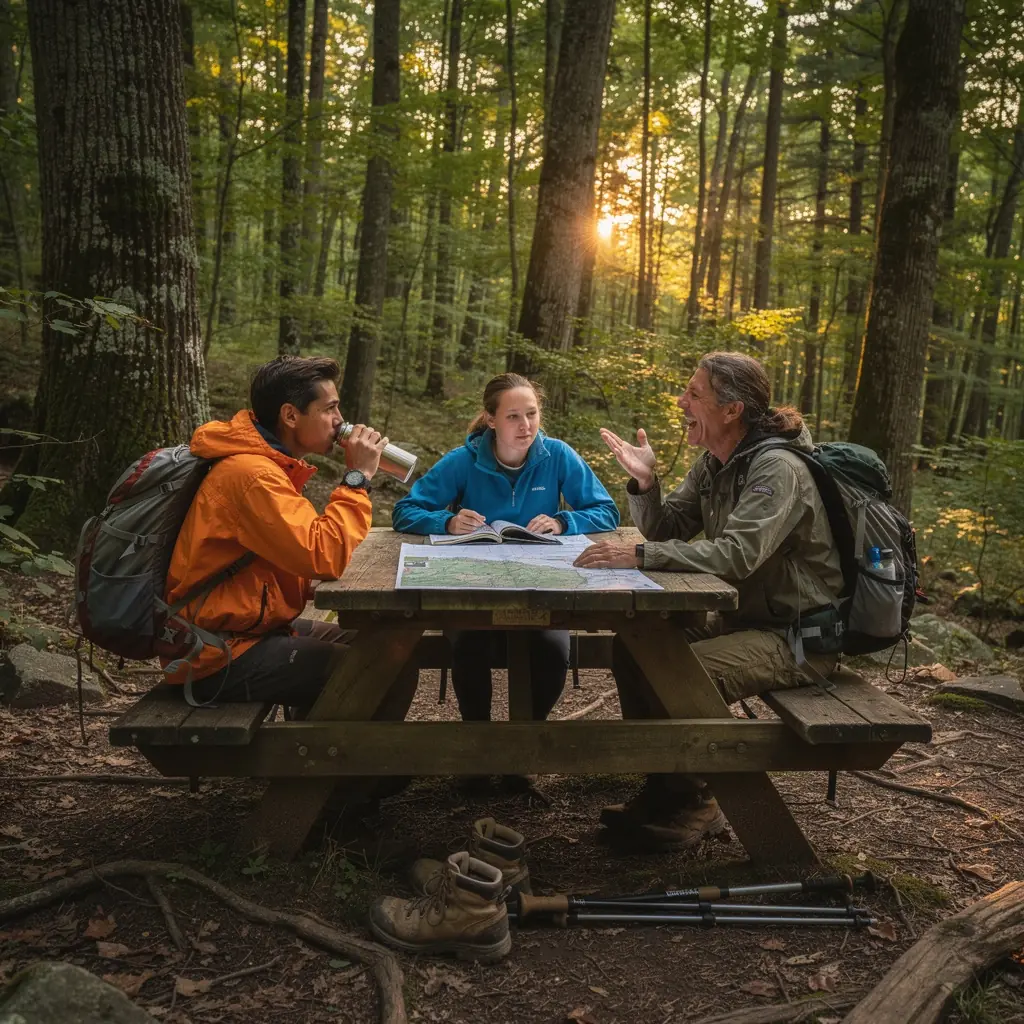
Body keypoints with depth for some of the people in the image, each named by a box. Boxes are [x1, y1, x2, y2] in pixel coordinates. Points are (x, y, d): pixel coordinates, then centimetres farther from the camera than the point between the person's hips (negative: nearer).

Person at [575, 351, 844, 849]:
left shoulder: (778, 469, -22)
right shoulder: (714, 464, 7)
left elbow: (737, 554, -34)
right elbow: (667, 530, 7)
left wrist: (639, 555, -38)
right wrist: (645, 482, -12)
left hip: (798, 637, -9)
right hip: (744, 618, 9)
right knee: (633, 646, -2)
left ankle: (696, 803, -4)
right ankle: (663, 788, 9)